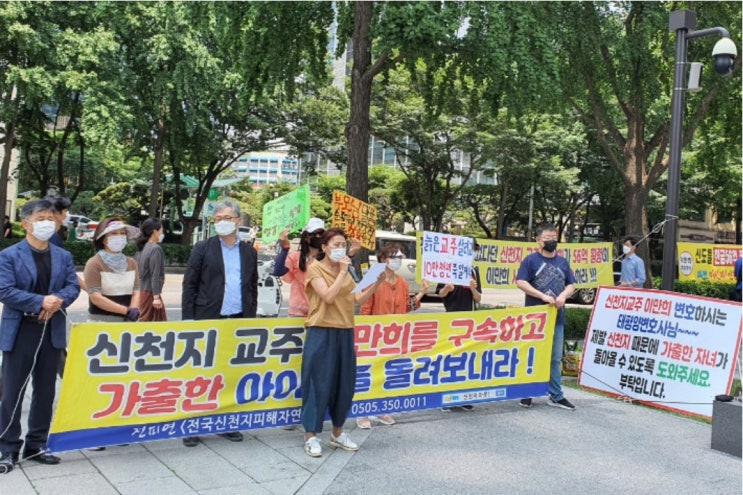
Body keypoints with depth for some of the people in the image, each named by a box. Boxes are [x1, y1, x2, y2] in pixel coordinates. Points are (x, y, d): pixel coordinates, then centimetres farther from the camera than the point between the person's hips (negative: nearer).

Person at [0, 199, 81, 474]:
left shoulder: (64, 256, 9)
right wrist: (41, 302, -22)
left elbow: (73, 287, 4)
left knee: (45, 391, 11)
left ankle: (36, 445, 24)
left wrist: (57, 301, -17)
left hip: (52, 331, 4)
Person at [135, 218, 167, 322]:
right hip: (150, 292, -8)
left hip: (140, 290, 8)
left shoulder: (141, 248, 10)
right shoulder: (156, 249, -14)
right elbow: (155, 275, -18)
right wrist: (156, 297, -18)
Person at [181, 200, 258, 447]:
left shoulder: (249, 252, 11)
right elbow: (189, 285, 0)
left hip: (239, 321, 3)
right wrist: (188, 320, -6)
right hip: (208, 320, -3)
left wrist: (251, 318, 8)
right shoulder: (203, 248, 2)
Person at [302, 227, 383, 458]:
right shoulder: (315, 269, -5)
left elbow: (359, 299, 4)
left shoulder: (346, 272, 15)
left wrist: (377, 283, -9)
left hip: (345, 333, 6)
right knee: (319, 383, -3)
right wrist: (342, 272, -15)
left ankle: (338, 433, 24)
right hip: (322, 333, -6)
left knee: (344, 383, 10)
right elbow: (328, 296, -19)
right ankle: (311, 436, 8)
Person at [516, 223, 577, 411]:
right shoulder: (531, 260, -4)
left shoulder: (563, 262, 12)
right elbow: (520, 282, -11)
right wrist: (543, 296, -16)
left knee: (556, 358, 10)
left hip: (557, 317, 5)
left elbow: (571, 285, 14)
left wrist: (563, 295, -8)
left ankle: (556, 396, 18)